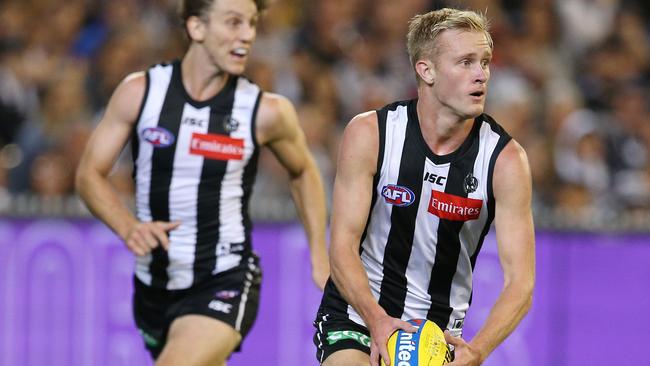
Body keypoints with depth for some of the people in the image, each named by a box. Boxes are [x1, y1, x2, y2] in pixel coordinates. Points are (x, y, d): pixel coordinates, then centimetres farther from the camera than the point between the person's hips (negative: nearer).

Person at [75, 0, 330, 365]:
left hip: (225, 281, -4)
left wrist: (320, 260, 7)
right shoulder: (139, 92, -6)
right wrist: (129, 228, -19)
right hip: (153, 282, 4)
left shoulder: (265, 112, -9)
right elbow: (90, 174, 0)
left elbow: (303, 172, 11)